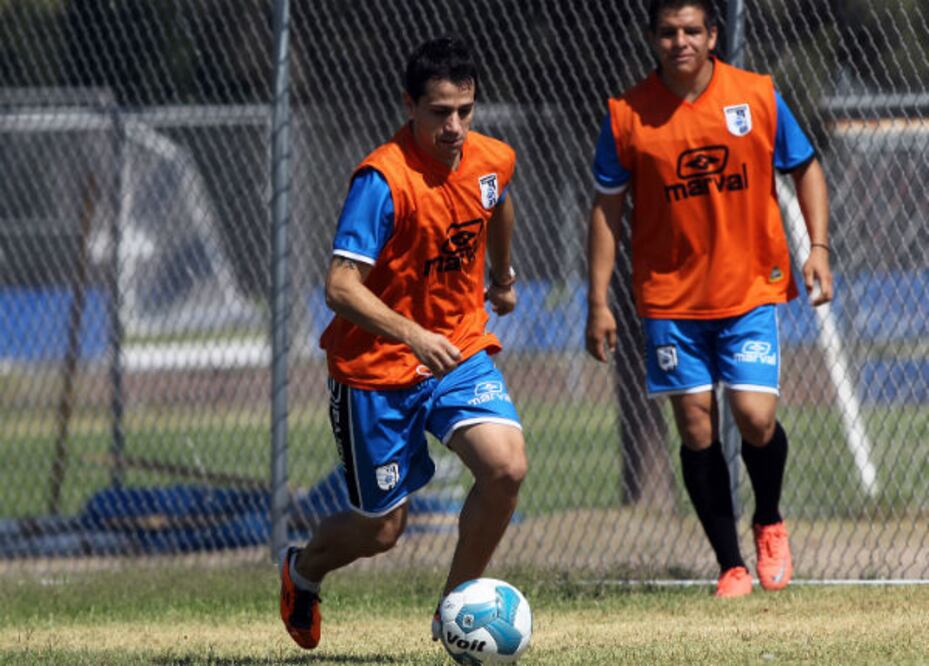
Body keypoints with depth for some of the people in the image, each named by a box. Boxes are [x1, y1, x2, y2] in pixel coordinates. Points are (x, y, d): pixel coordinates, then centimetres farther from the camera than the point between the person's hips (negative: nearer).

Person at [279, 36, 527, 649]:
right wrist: (414, 336, -41)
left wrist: (504, 277, 37)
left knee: (507, 467, -21)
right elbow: (341, 288, -29)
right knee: (383, 530, 5)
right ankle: (303, 571, 41)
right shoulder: (384, 179, -24)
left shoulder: (495, 161, -4)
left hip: (462, 351, 5)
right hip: (377, 368, -5)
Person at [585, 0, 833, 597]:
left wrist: (819, 247, -2)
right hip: (670, 296, 1)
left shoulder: (758, 96, -3)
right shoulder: (627, 115, -3)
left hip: (751, 289, -1)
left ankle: (771, 524, 18)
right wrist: (599, 302, 1)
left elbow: (807, 168, 10)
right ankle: (731, 566, 9)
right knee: (697, 428, -1)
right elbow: (607, 209, 4)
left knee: (755, 417, -12)